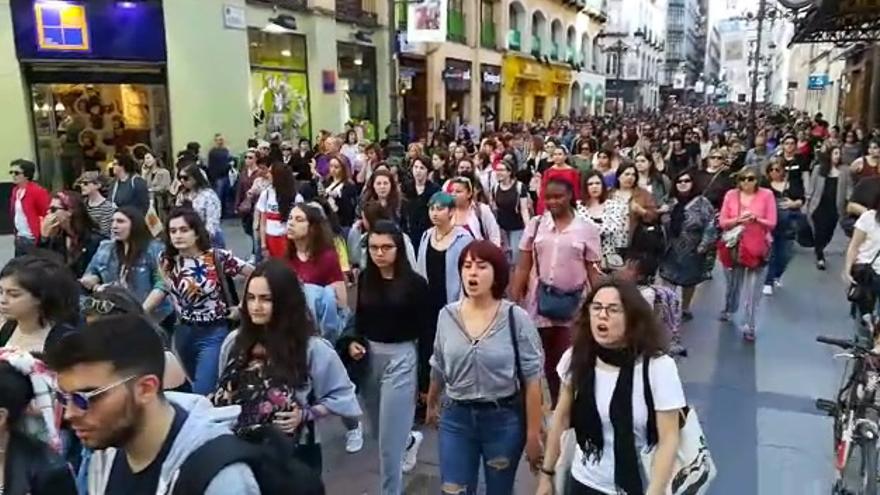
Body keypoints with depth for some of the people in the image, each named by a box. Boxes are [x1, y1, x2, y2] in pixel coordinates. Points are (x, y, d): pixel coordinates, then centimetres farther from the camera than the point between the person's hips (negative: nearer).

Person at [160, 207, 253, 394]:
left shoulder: (217, 257, -15)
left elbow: (255, 275, -13)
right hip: (183, 333, 5)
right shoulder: (167, 260, -2)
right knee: (197, 387, 22)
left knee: (202, 393, -9)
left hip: (213, 333, -5)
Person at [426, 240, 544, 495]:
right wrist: (431, 404, 24)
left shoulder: (516, 318, -14)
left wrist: (533, 434, -11)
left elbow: (532, 380, -11)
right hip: (456, 418, 2)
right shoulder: (447, 315, -3)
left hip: (504, 420, -2)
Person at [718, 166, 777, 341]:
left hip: (757, 248, -2)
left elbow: (772, 223, -6)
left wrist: (756, 219, -23)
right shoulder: (731, 195, -1)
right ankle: (729, 309, 45)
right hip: (734, 246, 2)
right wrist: (737, 220, -19)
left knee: (753, 290, -3)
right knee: (733, 283, 19)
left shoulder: (766, 195, -6)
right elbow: (722, 222, -2)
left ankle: (749, 326, 5)